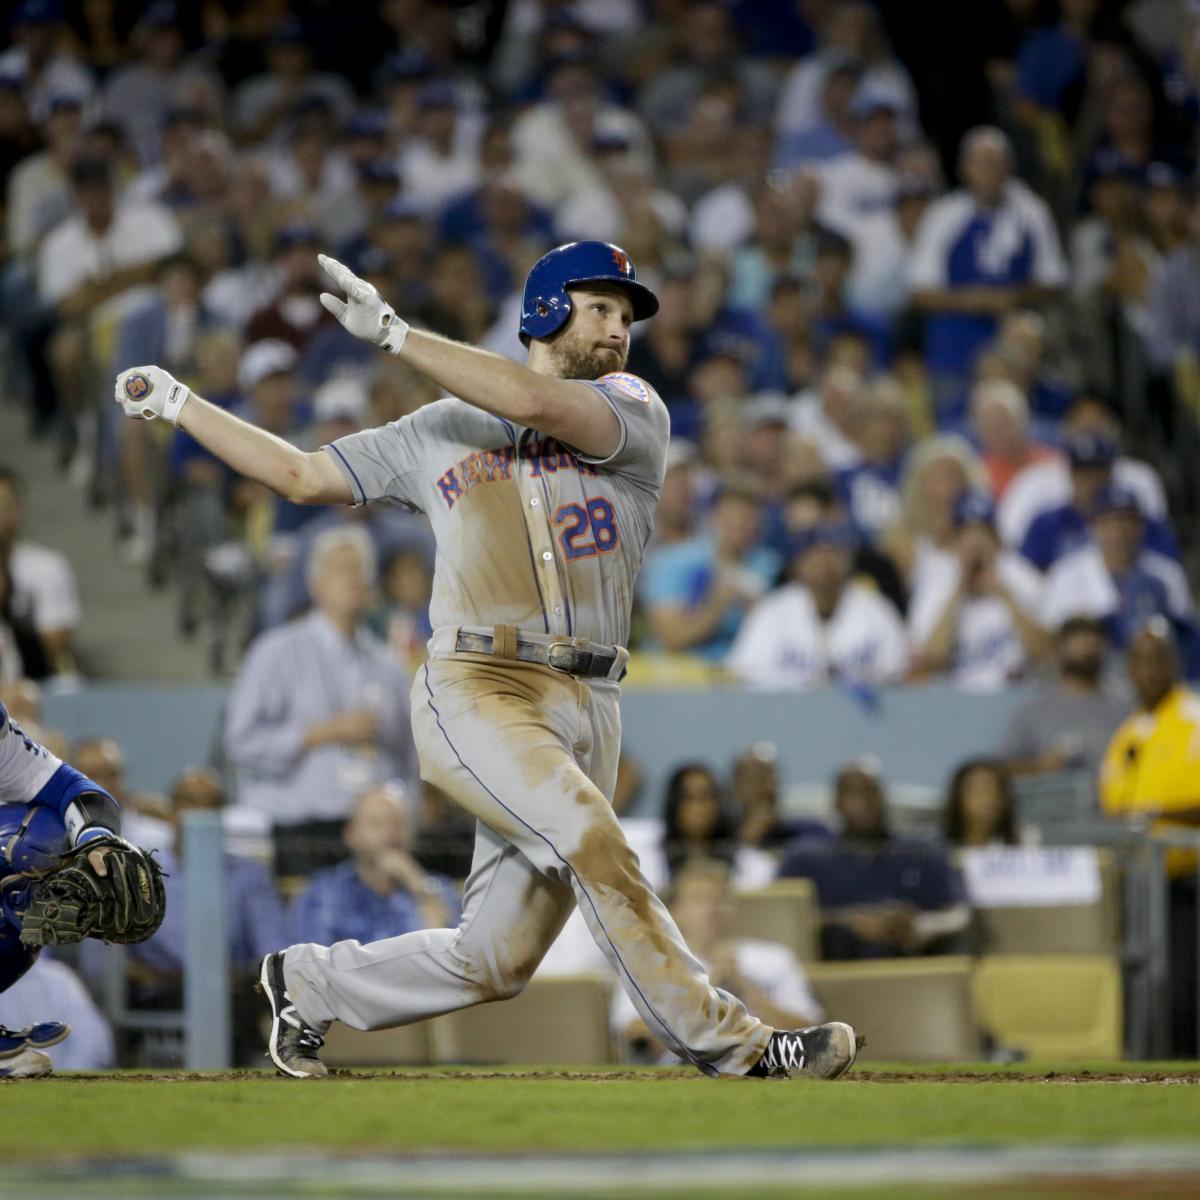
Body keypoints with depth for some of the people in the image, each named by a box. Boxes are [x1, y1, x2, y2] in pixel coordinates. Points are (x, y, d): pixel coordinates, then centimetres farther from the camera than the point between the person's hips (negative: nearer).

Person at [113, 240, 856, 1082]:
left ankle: (307, 984, 25)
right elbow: (300, 474, 24)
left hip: (587, 709, 2)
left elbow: (538, 406, -11)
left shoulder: (634, 412, 9)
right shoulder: (437, 433, 15)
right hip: (474, 693, -2)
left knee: (495, 961, 1)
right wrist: (176, 403, 21)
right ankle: (727, 1044, -24)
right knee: (592, 839, -28)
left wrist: (391, 332, -12)